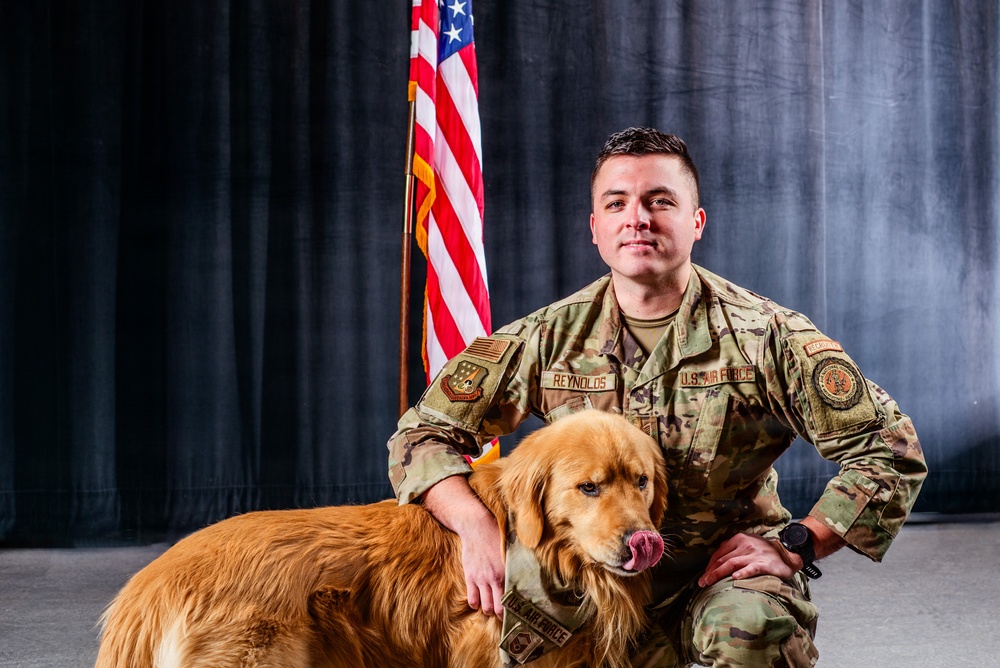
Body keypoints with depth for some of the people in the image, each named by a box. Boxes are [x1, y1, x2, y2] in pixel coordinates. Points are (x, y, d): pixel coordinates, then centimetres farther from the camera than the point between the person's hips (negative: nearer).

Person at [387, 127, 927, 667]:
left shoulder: (764, 335, -8)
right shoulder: (549, 339, -2)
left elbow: (891, 448, -6)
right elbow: (424, 433, 2)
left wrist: (796, 545, -14)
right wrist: (476, 524, -17)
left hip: (731, 572, -4)